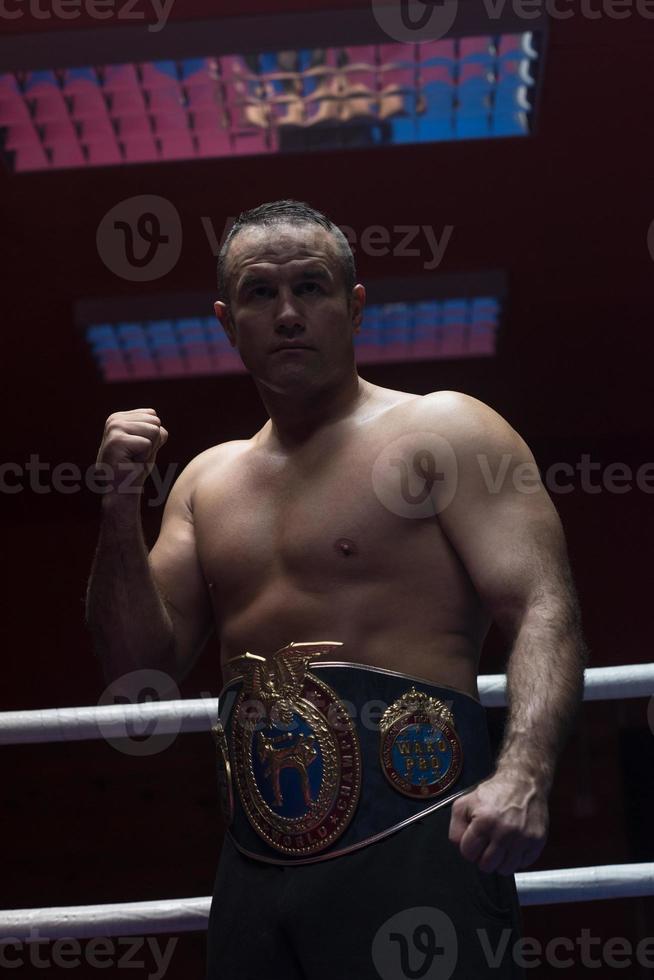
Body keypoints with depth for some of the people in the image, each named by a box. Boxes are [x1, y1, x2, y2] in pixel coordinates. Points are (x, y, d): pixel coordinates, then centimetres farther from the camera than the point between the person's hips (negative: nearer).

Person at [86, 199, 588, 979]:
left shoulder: (443, 431, 0)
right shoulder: (208, 481, 18)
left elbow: (544, 609, -11)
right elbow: (142, 664, 15)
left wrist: (522, 775, -28)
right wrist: (121, 511, 1)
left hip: (411, 843, -5)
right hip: (253, 867, 5)